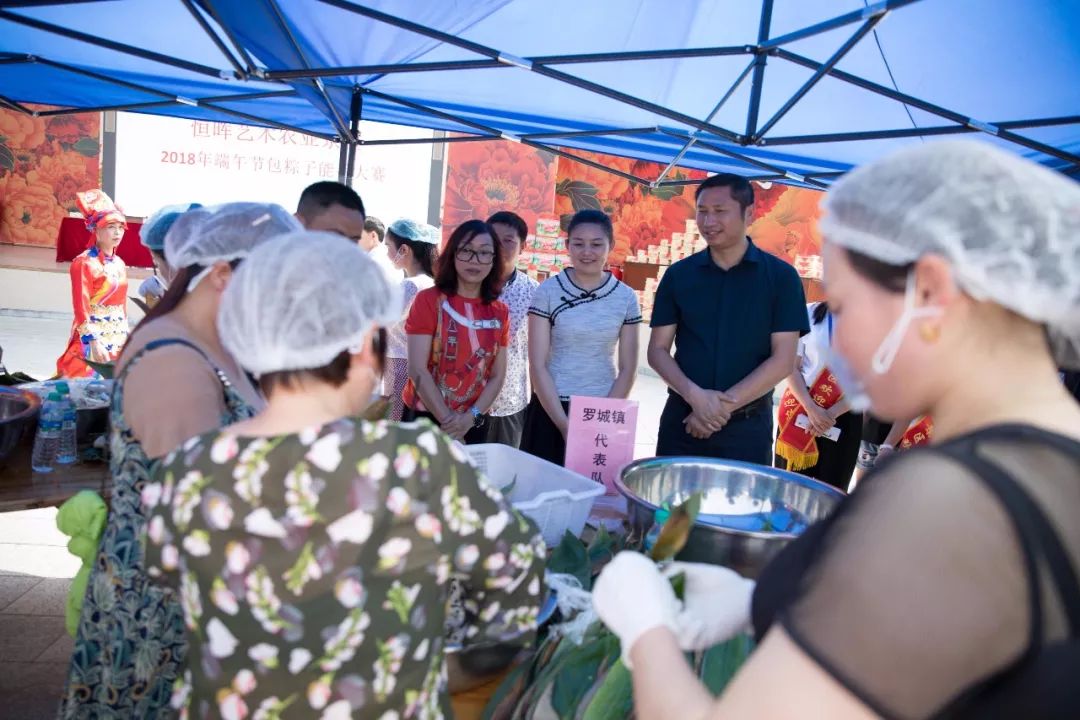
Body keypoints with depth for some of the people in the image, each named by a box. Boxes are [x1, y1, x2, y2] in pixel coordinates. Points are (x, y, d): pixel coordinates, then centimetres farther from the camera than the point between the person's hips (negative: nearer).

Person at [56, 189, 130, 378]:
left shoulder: (120, 264, 11)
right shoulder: (84, 262, -9)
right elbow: (81, 307, -14)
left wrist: (126, 337, 14)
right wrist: (94, 342, -21)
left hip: (118, 338, 7)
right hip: (93, 336, -7)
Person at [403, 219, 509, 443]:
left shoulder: (500, 313, 4)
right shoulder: (428, 300, -6)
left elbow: (497, 376, 5)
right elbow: (417, 370, -11)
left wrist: (470, 418, -10)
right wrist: (448, 421, -14)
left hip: (473, 426, 3)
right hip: (425, 418, -3)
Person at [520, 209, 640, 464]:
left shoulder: (626, 298, 1)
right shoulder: (548, 291, -5)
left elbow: (627, 369, 3)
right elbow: (537, 366, -7)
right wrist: (564, 424, -13)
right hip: (551, 410, -1)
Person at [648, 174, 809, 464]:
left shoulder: (781, 276, -2)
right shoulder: (678, 274, 3)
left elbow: (783, 359, -6)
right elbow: (657, 350, 2)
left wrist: (725, 403, -15)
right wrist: (695, 395, -15)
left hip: (747, 424, -2)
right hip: (681, 417, 2)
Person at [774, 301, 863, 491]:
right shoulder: (810, 313, 0)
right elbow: (791, 367, -1)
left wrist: (832, 414, -12)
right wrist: (811, 408, -14)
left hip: (844, 417, 0)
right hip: (801, 411, 0)